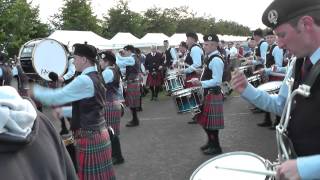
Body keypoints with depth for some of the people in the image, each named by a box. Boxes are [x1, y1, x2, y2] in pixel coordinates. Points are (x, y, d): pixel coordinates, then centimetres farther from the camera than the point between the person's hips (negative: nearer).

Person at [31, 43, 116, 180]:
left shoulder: (84, 80, -18)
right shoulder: (96, 78, 10)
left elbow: (56, 97, -15)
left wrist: (35, 91, 0)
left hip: (89, 137, -9)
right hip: (99, 133, 9)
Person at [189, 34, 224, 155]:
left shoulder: (216, 60, -19)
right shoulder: (210, 57, 11)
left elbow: (216, 81, -24)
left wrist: (200, 83, -29)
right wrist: (199, 80, 8)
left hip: (213, 94, -10)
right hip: (208, 93, 10)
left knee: (211, 122, 1)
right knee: (206, 120, 19)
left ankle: (216, 147, 15)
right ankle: (211, 142, 35)